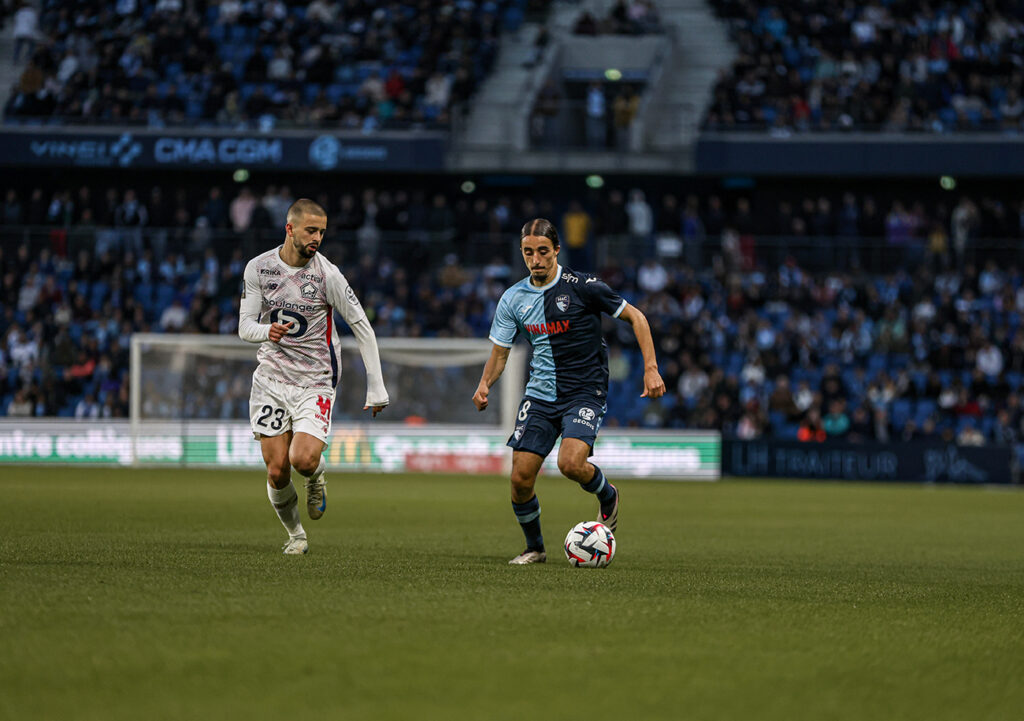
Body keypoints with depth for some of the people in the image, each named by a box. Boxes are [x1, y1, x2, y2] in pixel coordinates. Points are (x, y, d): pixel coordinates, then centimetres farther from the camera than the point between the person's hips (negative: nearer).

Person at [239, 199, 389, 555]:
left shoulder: (327, 274, -10)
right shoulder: (258, 268, -1)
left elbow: (363, 328, -5)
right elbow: (244, 326, 3)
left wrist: (376, 389, -8)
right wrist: (265, 331, -22)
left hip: (315, 381, -2)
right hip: (271, 376, 2)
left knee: (303, 459, -23)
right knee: (277, 470, -6)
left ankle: (316, 475, 14)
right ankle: (295, 534, 18)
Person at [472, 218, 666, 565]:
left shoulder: (582, 287, -11)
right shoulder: (513, 299, 2)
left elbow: (634, 316, -3)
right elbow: (499, 353, 10)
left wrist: (651, 368, -10)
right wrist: (484, 384, -11)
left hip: (585, 393, -4)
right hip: (540, 394, 4)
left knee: (570, 463, -27)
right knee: (520, 478, -6)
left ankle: (608, 497, 7)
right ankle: (534, 547, 20)